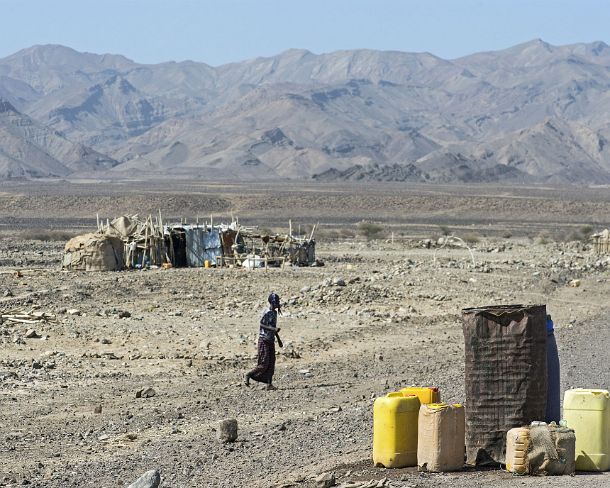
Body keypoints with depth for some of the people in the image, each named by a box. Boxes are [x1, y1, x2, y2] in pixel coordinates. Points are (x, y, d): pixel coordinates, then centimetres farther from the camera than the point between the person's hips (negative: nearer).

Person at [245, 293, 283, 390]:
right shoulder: (267, 313, -15)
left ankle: (269, 384, 4)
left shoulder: (274, 312, 13)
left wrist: (278, 339, 24)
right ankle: (249, 375, 8)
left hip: (271, 341, 9)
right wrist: (273, 329, -27)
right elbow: (262, 325, -18)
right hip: (264, 340, -9)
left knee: (271, 364, 4)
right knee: (264, 364, -8)